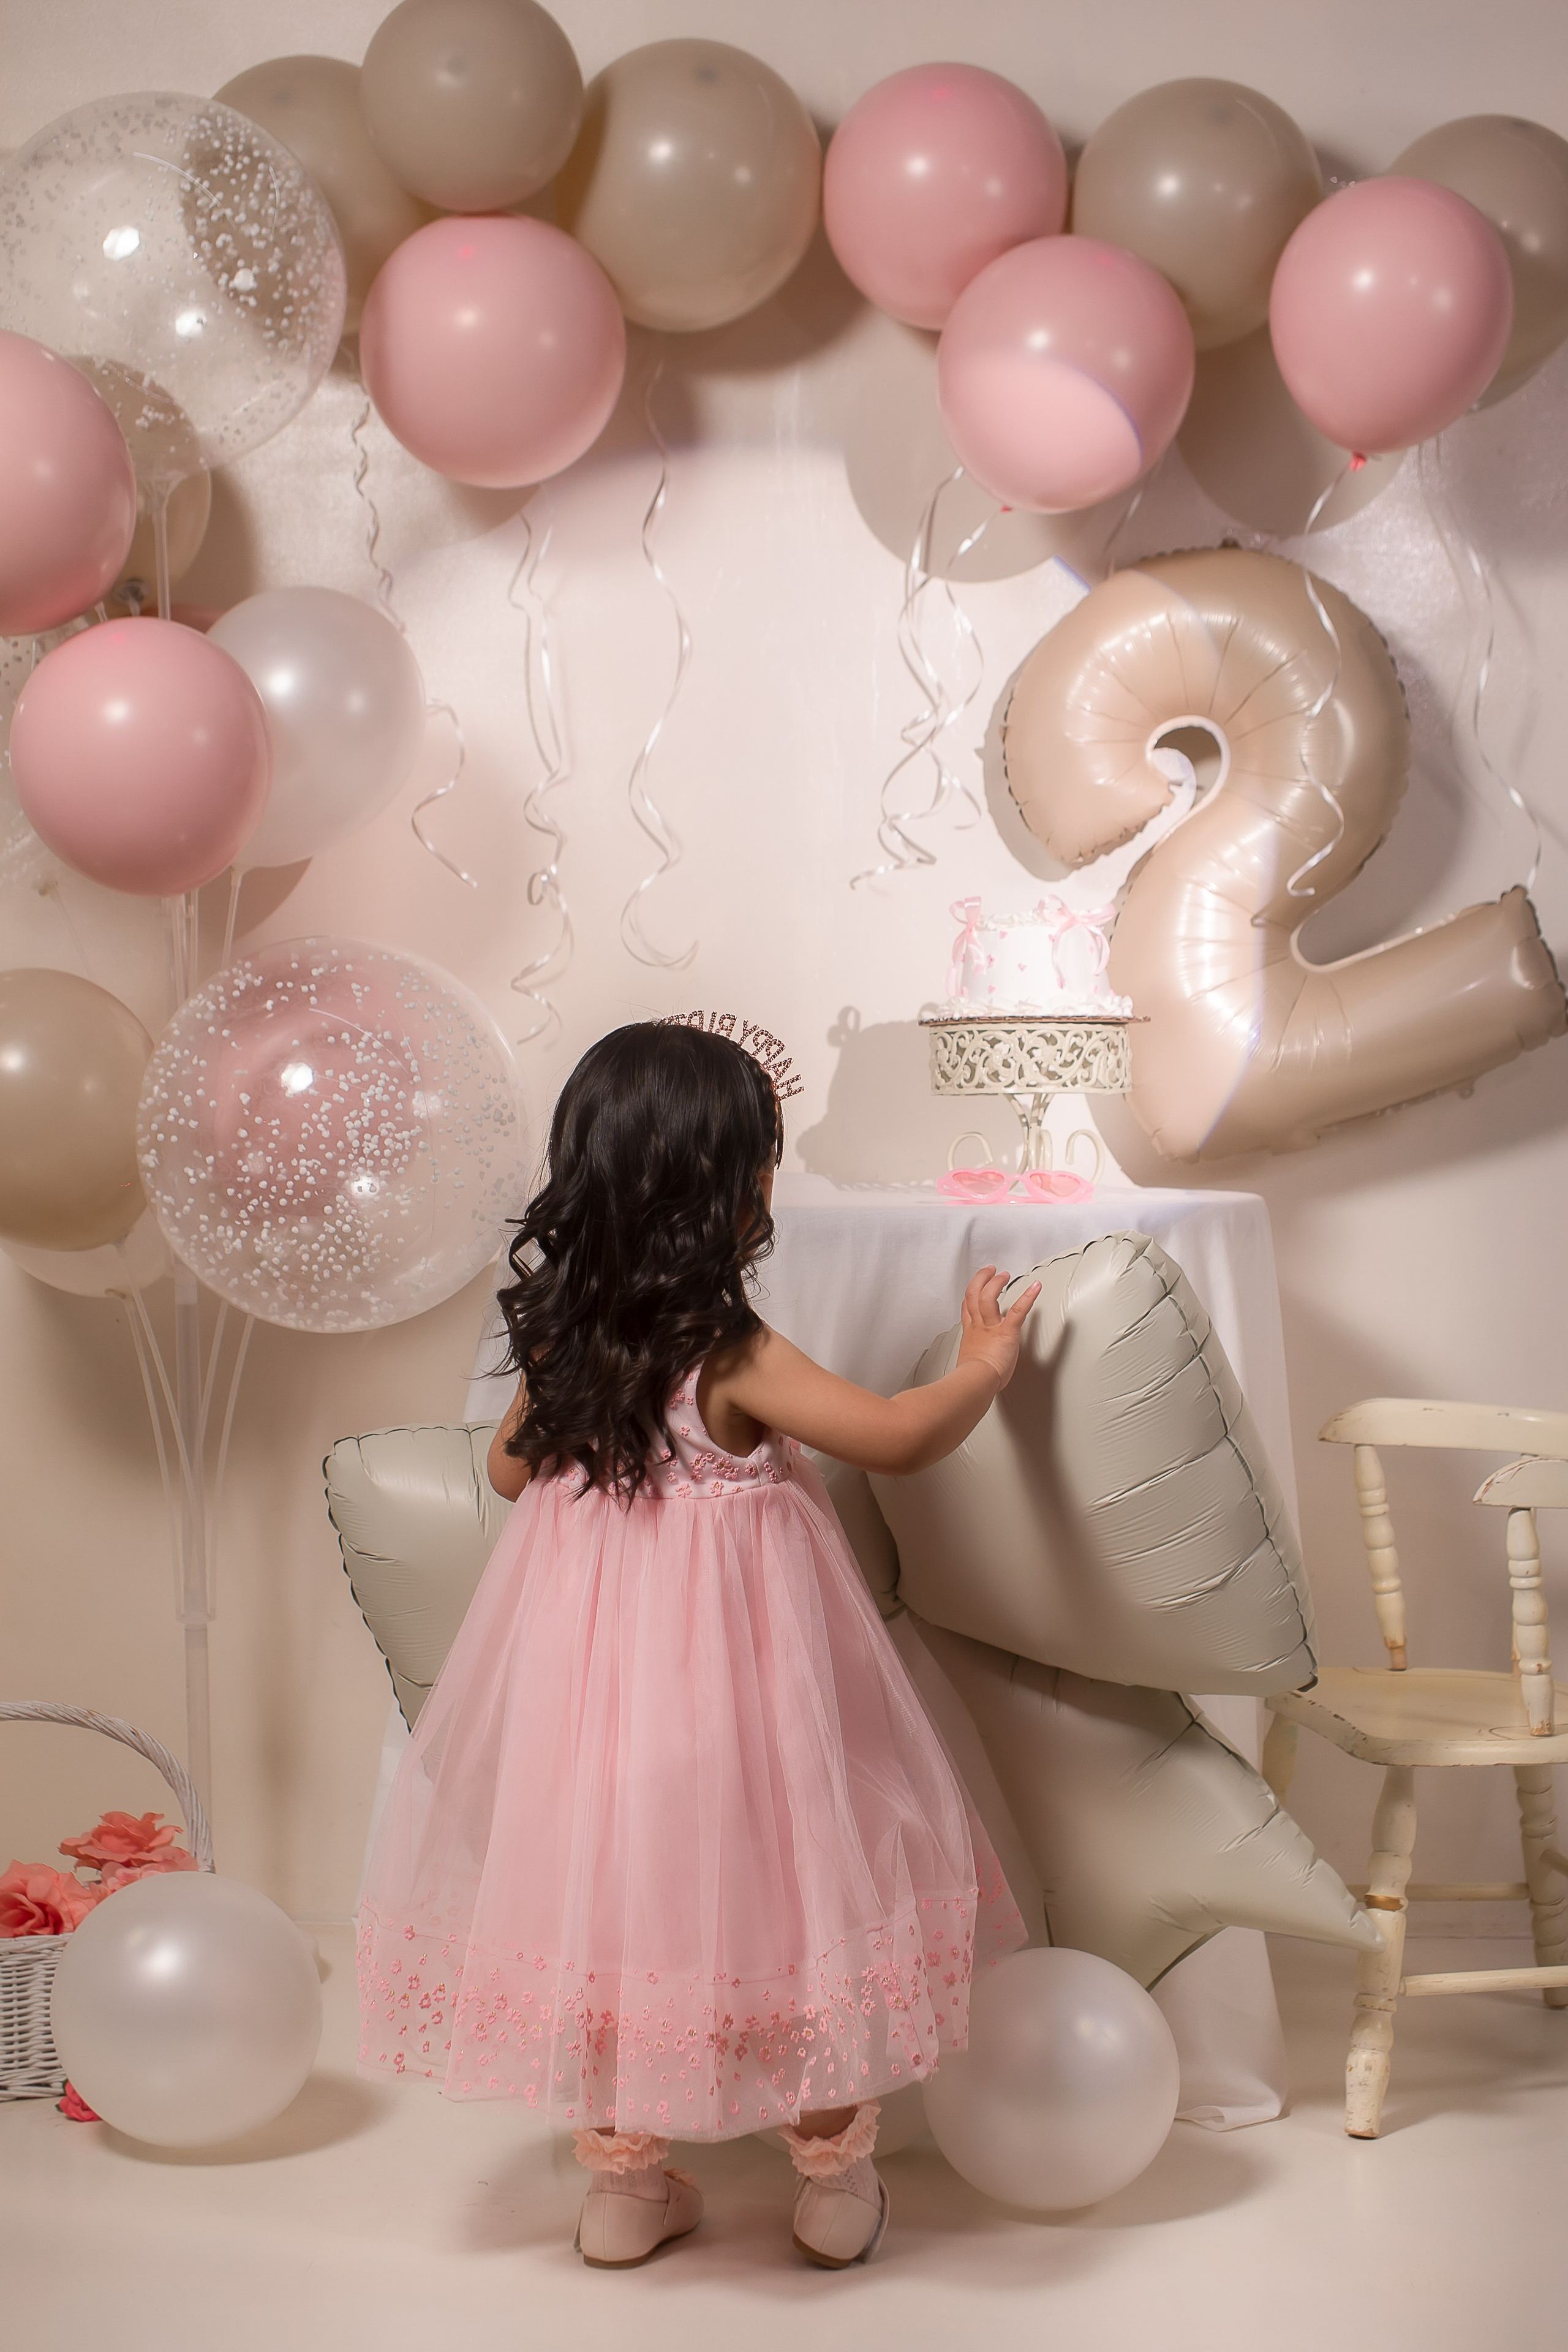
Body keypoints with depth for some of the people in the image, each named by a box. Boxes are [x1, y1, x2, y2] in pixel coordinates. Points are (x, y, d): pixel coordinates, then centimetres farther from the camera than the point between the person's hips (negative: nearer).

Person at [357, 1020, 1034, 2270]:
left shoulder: (559, 1336, -2)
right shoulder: (732, 1358, -20)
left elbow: (513, 1467, 14)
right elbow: (900, 1438, -15)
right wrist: (985, 1364, 2)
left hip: (584, 1641, 5)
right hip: (726, 1660, -5)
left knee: (606, 1884, 15)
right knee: (775, 1883, 10)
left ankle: (623, 2181, 26)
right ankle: (834, 2175, 25)